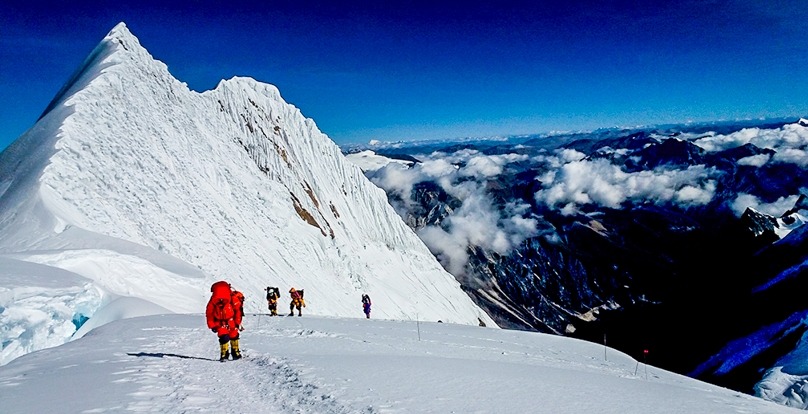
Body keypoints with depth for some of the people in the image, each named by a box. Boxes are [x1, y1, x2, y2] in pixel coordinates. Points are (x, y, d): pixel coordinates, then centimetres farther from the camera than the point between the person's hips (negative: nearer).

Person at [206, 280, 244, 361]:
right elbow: (209, 314, -9)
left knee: (234, 335, 5)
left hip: (231, 320, 1)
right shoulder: (212, 302, -26)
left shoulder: (234, 299, -28)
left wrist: (238, 323, -8)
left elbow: (238, 311, -11)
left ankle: (235, 352, 23)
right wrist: (212, 326, -6)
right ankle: (224, 354, -2)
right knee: (223, 337, -15)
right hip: (220, 322, -1)